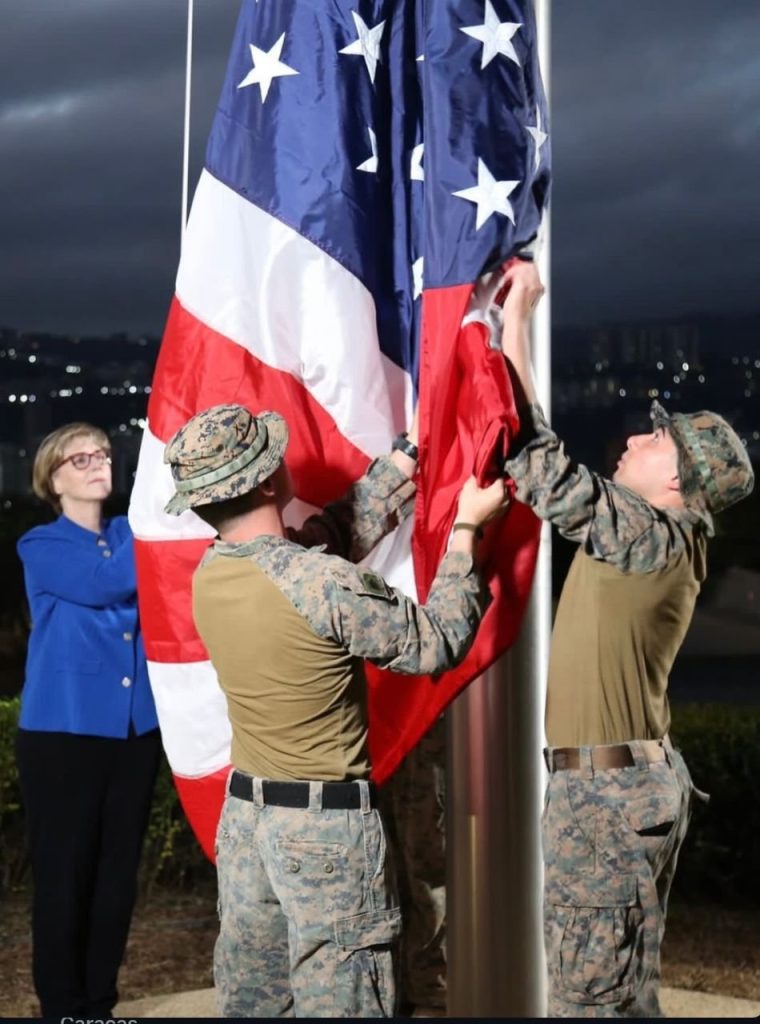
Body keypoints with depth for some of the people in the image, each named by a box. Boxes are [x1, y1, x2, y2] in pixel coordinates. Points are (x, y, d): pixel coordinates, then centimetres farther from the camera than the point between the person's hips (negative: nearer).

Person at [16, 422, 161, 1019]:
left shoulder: (132, 535, 12)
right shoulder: (41, 547, -2)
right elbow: (108, 583, -20)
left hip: (136, 728, 5)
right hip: (64, 732, -4)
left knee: (118, 873, 11)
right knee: (64, 877, 1)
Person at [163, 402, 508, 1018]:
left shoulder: (210, 574, -1)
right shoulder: (320, 584, -23)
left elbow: (344, 528, 11)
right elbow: (436, 642, -10)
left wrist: (411, 448, 16)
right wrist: (467, 529, -2)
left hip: (243, 813, 7)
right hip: (326, 823, -7)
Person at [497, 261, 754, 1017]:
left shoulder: (654, 540, -16)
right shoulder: (646, 535, 10)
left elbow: (540, 464, -19)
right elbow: (553, 471, 14)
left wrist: (514, 323, -12)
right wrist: (509, 324, 13)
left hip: (609, 786, -10)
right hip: (606, 780, 10)